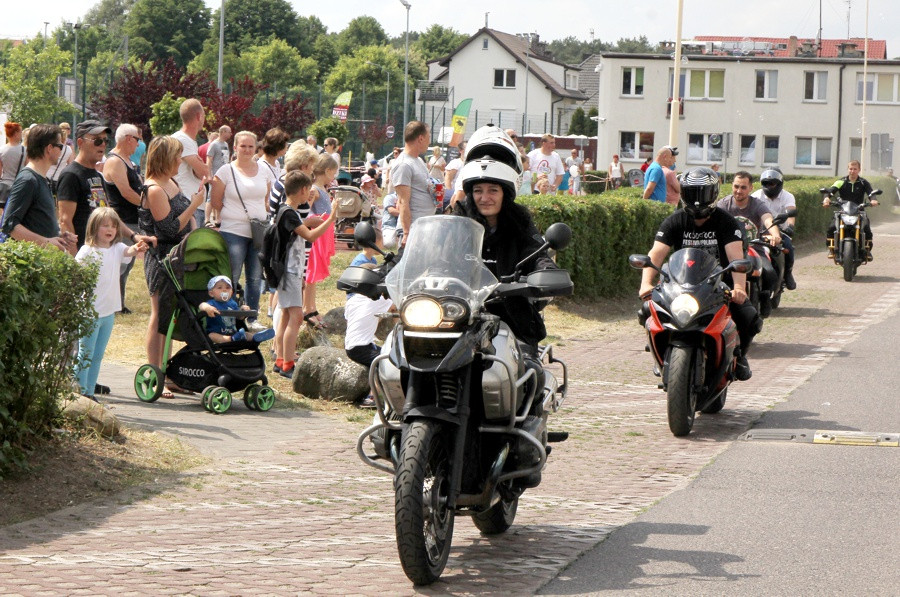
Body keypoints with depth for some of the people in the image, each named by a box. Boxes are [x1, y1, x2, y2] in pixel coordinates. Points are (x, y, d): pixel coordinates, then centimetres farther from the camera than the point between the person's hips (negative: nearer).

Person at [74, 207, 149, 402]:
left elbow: (128, 251, -15)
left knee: (98, 356, 12)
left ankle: (90, 391, 19)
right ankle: (80, 392, 2)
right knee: (85, 355, -2)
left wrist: (136, 249, -39)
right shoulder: (87, 251, -8)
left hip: (109, 312, 5)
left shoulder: (117, 249, 5)